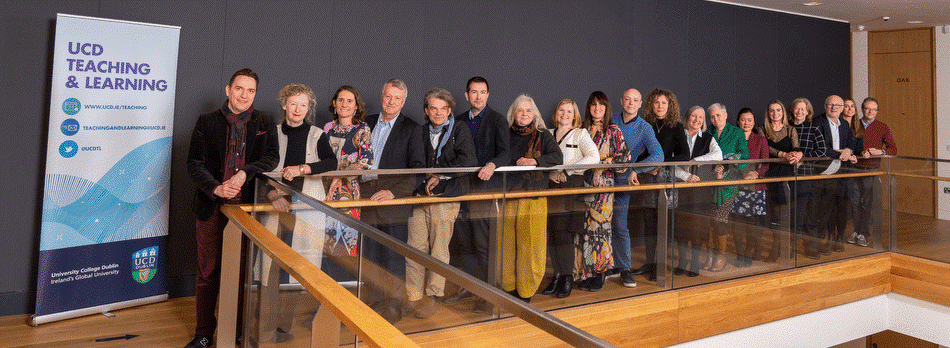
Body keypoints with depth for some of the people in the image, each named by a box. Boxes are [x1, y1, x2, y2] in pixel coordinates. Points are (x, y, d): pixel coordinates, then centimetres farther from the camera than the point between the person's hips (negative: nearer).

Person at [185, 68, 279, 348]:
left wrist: (244, 173, -17)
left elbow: (272, 158, -1)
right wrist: (215, 188, -17)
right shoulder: (207, 122, 5)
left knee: (242, 272, 8)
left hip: (247, 207, 0)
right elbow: (194, 164, -1)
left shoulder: (265, 123, 7)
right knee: (207, 273, 8)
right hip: (212, 207, 0)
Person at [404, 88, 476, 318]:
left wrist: (438, 174, -7)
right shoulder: (421, 133, 18)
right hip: (419, 195, 3)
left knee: (439, 249, 0)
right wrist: (426, 179, 0)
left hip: (446, 197, -3)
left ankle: (433, 294, 12)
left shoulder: (460, 130, 6)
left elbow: (467, 161, -7)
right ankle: (414, 295, 7)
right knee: (415, 247, -1)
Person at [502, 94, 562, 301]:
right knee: (506, 242, 1)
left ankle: (525, 290, 6)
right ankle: (508, 286, 13)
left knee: (530, 243, -4)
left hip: (533, 196, -2)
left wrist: (535, 160, -17)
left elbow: (557, 157, -4)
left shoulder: (543, 136, 9)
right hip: (507, 196, 2)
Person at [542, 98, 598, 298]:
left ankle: (568, 277, 2)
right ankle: (557, 274, 10)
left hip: (572, 186, -4)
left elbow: (594, 157, -8)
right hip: (551, 185, 4)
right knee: (552, 233, 0)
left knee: (564, 233, -8)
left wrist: (566, 171, -12)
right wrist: (551, 172, -9)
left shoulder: (580, 134, 6)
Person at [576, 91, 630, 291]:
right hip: (584, 183, 4)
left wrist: (609, 162, -10)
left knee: (599, 225, -7)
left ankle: (600, 276, 3)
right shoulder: (583, 129, 14)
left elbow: (625, 156, 0)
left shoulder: (613, 131, 4)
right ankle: (587, 273, 10)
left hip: (604, 185, -3)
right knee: (584, 226, 0)